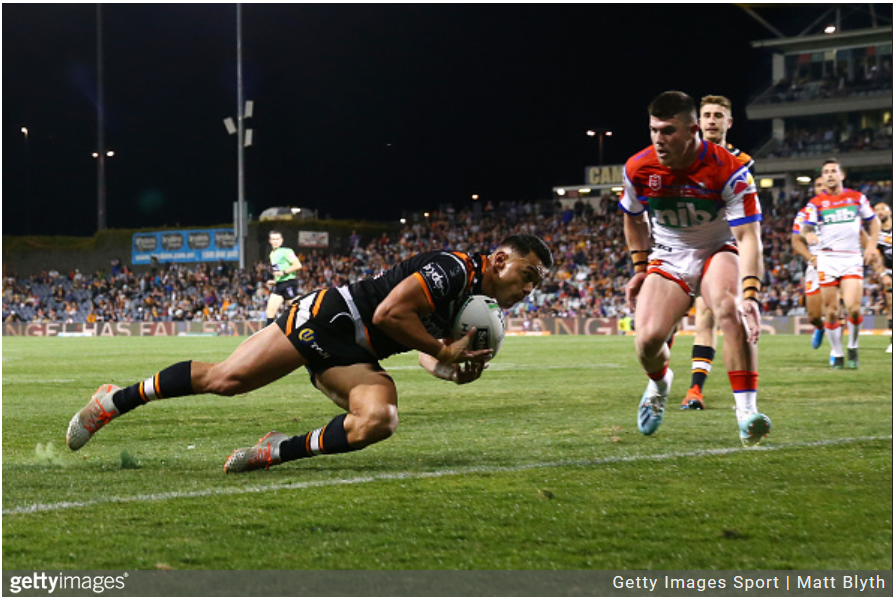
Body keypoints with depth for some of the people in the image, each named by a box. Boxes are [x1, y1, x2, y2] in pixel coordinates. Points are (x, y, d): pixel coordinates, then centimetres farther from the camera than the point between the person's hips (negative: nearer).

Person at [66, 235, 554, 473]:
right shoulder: (452, 269, -18)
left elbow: (427, 354, 22)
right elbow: (389, 313, -25)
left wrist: (457, 370, 1)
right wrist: (444, 350, -16)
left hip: (353, 359, 8)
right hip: (326, 319, -8)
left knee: (378, 421, -22)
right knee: (225, 378, -13)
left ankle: (281, 450, -10)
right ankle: (115, 401, 3)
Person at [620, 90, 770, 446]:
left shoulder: (729, 170, -26)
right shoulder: (638, 169, -14)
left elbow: (748, 236, -30)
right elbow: (634, 218, 9)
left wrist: (750, 293, -42)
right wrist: (639, 268, 5)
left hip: (718, 251, -2)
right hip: (668, 257, 3)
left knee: (730, 309, -35)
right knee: (649, 339, -17)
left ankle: (746, 413, -33)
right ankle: (659, 383, 23)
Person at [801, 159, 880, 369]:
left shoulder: (857, 198, 8)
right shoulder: (816, 203, 6)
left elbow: (873, 221, 18)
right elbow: (806, 227, -5)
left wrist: (871, 245, 5)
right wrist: (808, 234, -28)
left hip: (852, 258, -1)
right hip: (827, 259, 1)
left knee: (853, 308, -16)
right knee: (830, 311, -2)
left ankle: (853, 348, 6)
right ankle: (837, 354, 13)